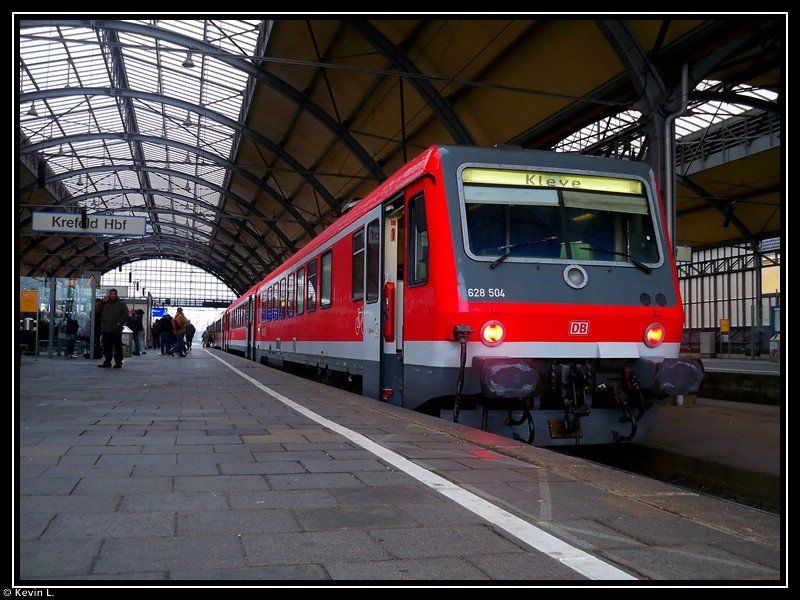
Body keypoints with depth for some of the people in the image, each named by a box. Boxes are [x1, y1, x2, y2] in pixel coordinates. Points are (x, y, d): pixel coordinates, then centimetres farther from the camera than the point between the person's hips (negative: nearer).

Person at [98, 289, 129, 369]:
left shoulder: (121, 304, 3)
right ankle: (107, 361, 16)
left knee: (117, 347, -2)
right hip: (106, 329, 5)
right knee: (106, 347, 8)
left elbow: (125, 315, -3)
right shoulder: (105, 304, 16)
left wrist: (119, 323, -10)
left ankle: (118, 363, 2)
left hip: (116, 330, -4)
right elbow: (101, 314, 24)